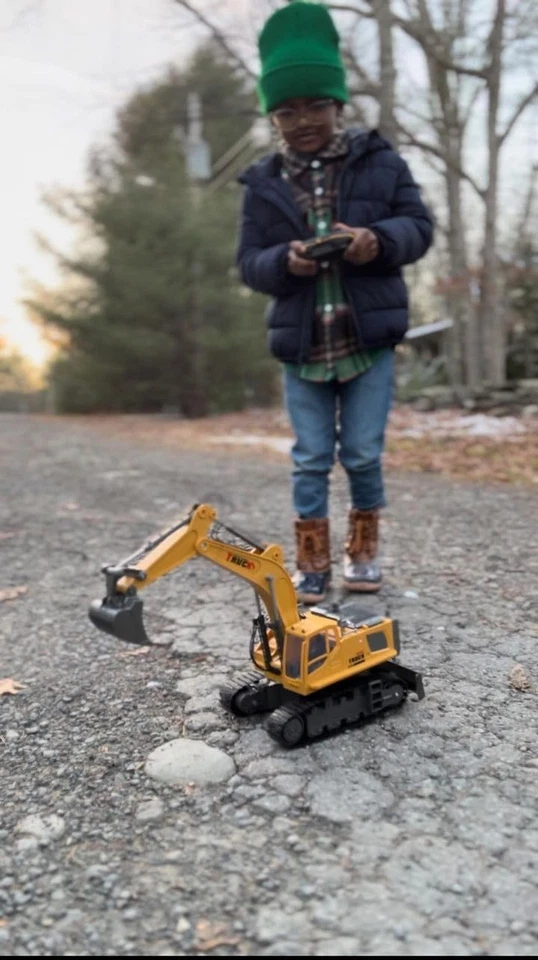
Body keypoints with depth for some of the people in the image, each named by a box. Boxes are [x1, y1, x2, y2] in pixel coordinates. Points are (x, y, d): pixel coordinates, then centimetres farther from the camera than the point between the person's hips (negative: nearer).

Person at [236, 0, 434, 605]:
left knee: (362, 455, 4)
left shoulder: (380, 161, 2)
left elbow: (419, 227, 1)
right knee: (310, 460, 4)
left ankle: (363, 550, 26)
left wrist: (379, 240, -20)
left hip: (370, 339, -1)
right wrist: (285, 262, -20)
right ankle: (311, 565, 18)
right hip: (302, 347, 1)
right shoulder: (263, 183, 4)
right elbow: (249, 263, 2)